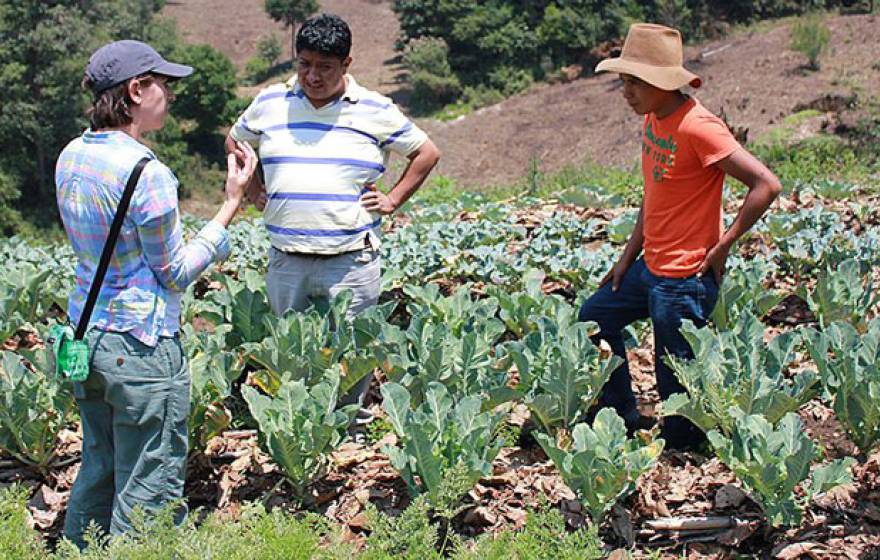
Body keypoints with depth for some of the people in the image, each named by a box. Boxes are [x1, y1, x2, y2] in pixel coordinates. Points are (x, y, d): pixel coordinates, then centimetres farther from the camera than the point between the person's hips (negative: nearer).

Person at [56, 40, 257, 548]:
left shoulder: (72, 157, 5)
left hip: (86, 332, 9)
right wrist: (233, 202, -8)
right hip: (142, 347, -8)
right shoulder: (146, 173, -20)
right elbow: (176, 272, -11)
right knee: (148, 489, 2)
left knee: (97, 474, 20)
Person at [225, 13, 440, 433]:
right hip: (286, 260, 2)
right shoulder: (270, 103, 6)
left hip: (352, 261, -2)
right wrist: (254, 191, 13)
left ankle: (351, 431, 16)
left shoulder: (375, 111, 0)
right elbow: (234, 141, 25)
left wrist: (393, 200, 4)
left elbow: (427, 153, 13)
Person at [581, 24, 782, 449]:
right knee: (594, 317, 21)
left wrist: (722, 245, -18)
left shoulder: (697, 127, -22)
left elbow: (766, 185, -24)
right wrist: (628, 256, 14)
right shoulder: (653, 120, 6)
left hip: (684, 279, -10)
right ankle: (624, 419, 31)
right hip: (649, 267, 10)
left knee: (677, 385, -2)